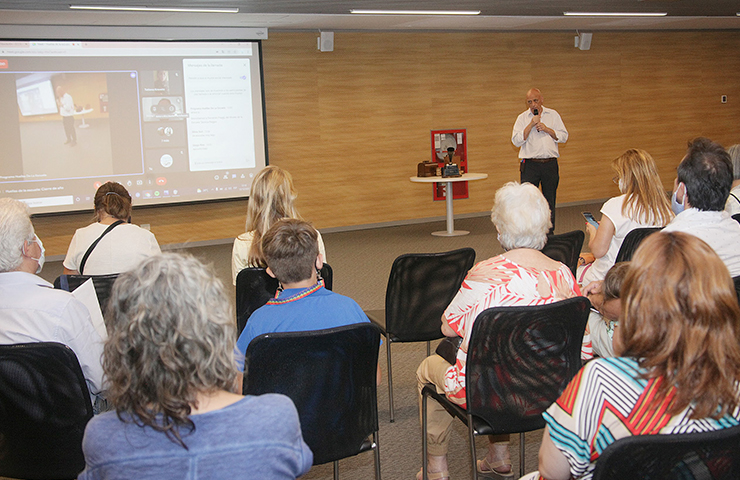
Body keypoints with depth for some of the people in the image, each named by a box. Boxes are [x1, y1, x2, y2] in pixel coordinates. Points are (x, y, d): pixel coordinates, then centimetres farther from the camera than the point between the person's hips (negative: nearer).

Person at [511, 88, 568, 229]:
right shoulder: (522, 118, 5)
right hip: (530, 165, -2)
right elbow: (516, 141, -6)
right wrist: (531, 125, -13)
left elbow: (563, 137, 5)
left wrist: (547, 129, -8)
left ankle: (549, 233, 18)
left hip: (550, 164, 2)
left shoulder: (553, 115, 10)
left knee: (550, 200, 8)